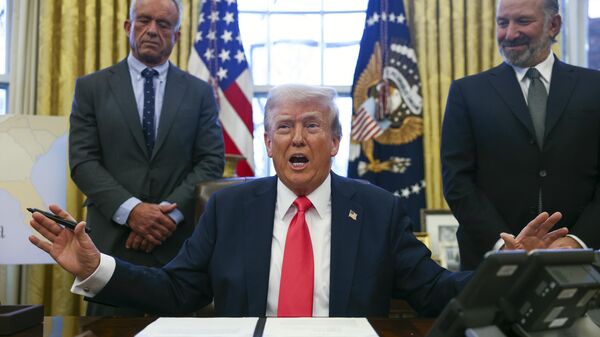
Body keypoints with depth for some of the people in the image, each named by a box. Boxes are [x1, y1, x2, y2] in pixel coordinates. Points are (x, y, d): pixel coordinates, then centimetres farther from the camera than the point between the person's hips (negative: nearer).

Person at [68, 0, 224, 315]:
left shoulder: (199, 92, 7)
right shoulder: (91, 87, 6)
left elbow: (211, 161, 0)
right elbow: (83, 161, -2)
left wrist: (170, 212, -13)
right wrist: (130, 210, -15)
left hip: (179, 241, 1)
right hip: (112, 241, 0)